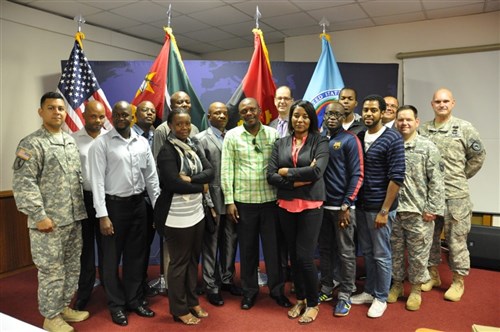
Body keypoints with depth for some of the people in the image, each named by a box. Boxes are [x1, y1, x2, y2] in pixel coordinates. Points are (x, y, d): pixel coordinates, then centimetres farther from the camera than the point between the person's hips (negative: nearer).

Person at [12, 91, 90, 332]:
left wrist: (81, 209, 13)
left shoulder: (71, 142, 12)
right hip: (49, 222, -7)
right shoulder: (31, 144, -9)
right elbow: (23, 184, -15)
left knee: (72, 267, 16)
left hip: (74, 219, 7)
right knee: (51, 270, 4)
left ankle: (64, 306, 34)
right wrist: (39, 215, -18)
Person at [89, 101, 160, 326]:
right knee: (112, 258, 9)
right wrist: (102, 215, -16)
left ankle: (134, 299, 31)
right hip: (114, 205, -4)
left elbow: (151, 177, 7)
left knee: (136, 255, 14)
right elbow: (97, 180, -11)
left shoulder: (142, 143, 5)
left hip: (138, 204, 4)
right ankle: (116, 305, 26)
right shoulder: (101, 143, -7)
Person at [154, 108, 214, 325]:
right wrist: (201, 187, -10)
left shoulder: (194, 146, 7)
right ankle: (179, 309, 22)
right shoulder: (167, 151, -13)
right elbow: (174, 183, -23)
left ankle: (192, 301, 32)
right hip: (177, 215, -6)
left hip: (196, 212, 7)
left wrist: (190, 179, -19)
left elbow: (210, 172, -2)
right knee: (179, 262, 6)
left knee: (193, 259, 16)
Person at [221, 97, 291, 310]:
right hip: (244, 201, 0)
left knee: (273, 246, 9)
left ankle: (277, 289, 26)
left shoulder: (273, 134, 3)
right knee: (247, 248, 11)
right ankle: (249, 290, 27)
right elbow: (226, 170, -2)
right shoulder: (232, 136, 0)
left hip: (270, 199, 1)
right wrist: (229, 201, -6)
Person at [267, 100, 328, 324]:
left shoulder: (319, 142, -3)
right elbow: (270, 176, -2)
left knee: (305, 256, -3)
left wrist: (287, 173, -9)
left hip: (311, 205, -3)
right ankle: (300, 299, 32)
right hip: (286, 206, 4)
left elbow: (317, 171, -18)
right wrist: (297, 181, -14)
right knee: (293, 255, 12)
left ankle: (313, 303, 19)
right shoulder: (280, 144, 7)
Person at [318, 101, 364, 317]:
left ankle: (345, 296, 18)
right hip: (322, 204, 5)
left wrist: (346, 205, -14)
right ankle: (326, 289, 28)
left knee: (345, 253, 5)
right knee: (325, 249, 14)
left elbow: (357, 175, -10)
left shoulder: (350, 140, -5)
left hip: (342, 205, -5)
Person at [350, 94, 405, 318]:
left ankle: (381, 298, 23)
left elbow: (397, 177, -14)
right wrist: (352, 202, 4)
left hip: (380, 207, -5)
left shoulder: (393, 139, -10)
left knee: (381, 255, 7)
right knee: (367, 252, 16)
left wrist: (384, 211, -16)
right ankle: (369, 291, 32)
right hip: (361, 205, 5)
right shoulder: (358, 137, 7)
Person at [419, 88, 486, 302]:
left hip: (456, 195, -3)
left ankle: (458, 281, 22)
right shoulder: (423, 130, 6)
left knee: (456, 239, 5)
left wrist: (460, 177, 4)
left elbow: (478, 156, 3)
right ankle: (432, 274, 31)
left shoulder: (464, 128, -2)